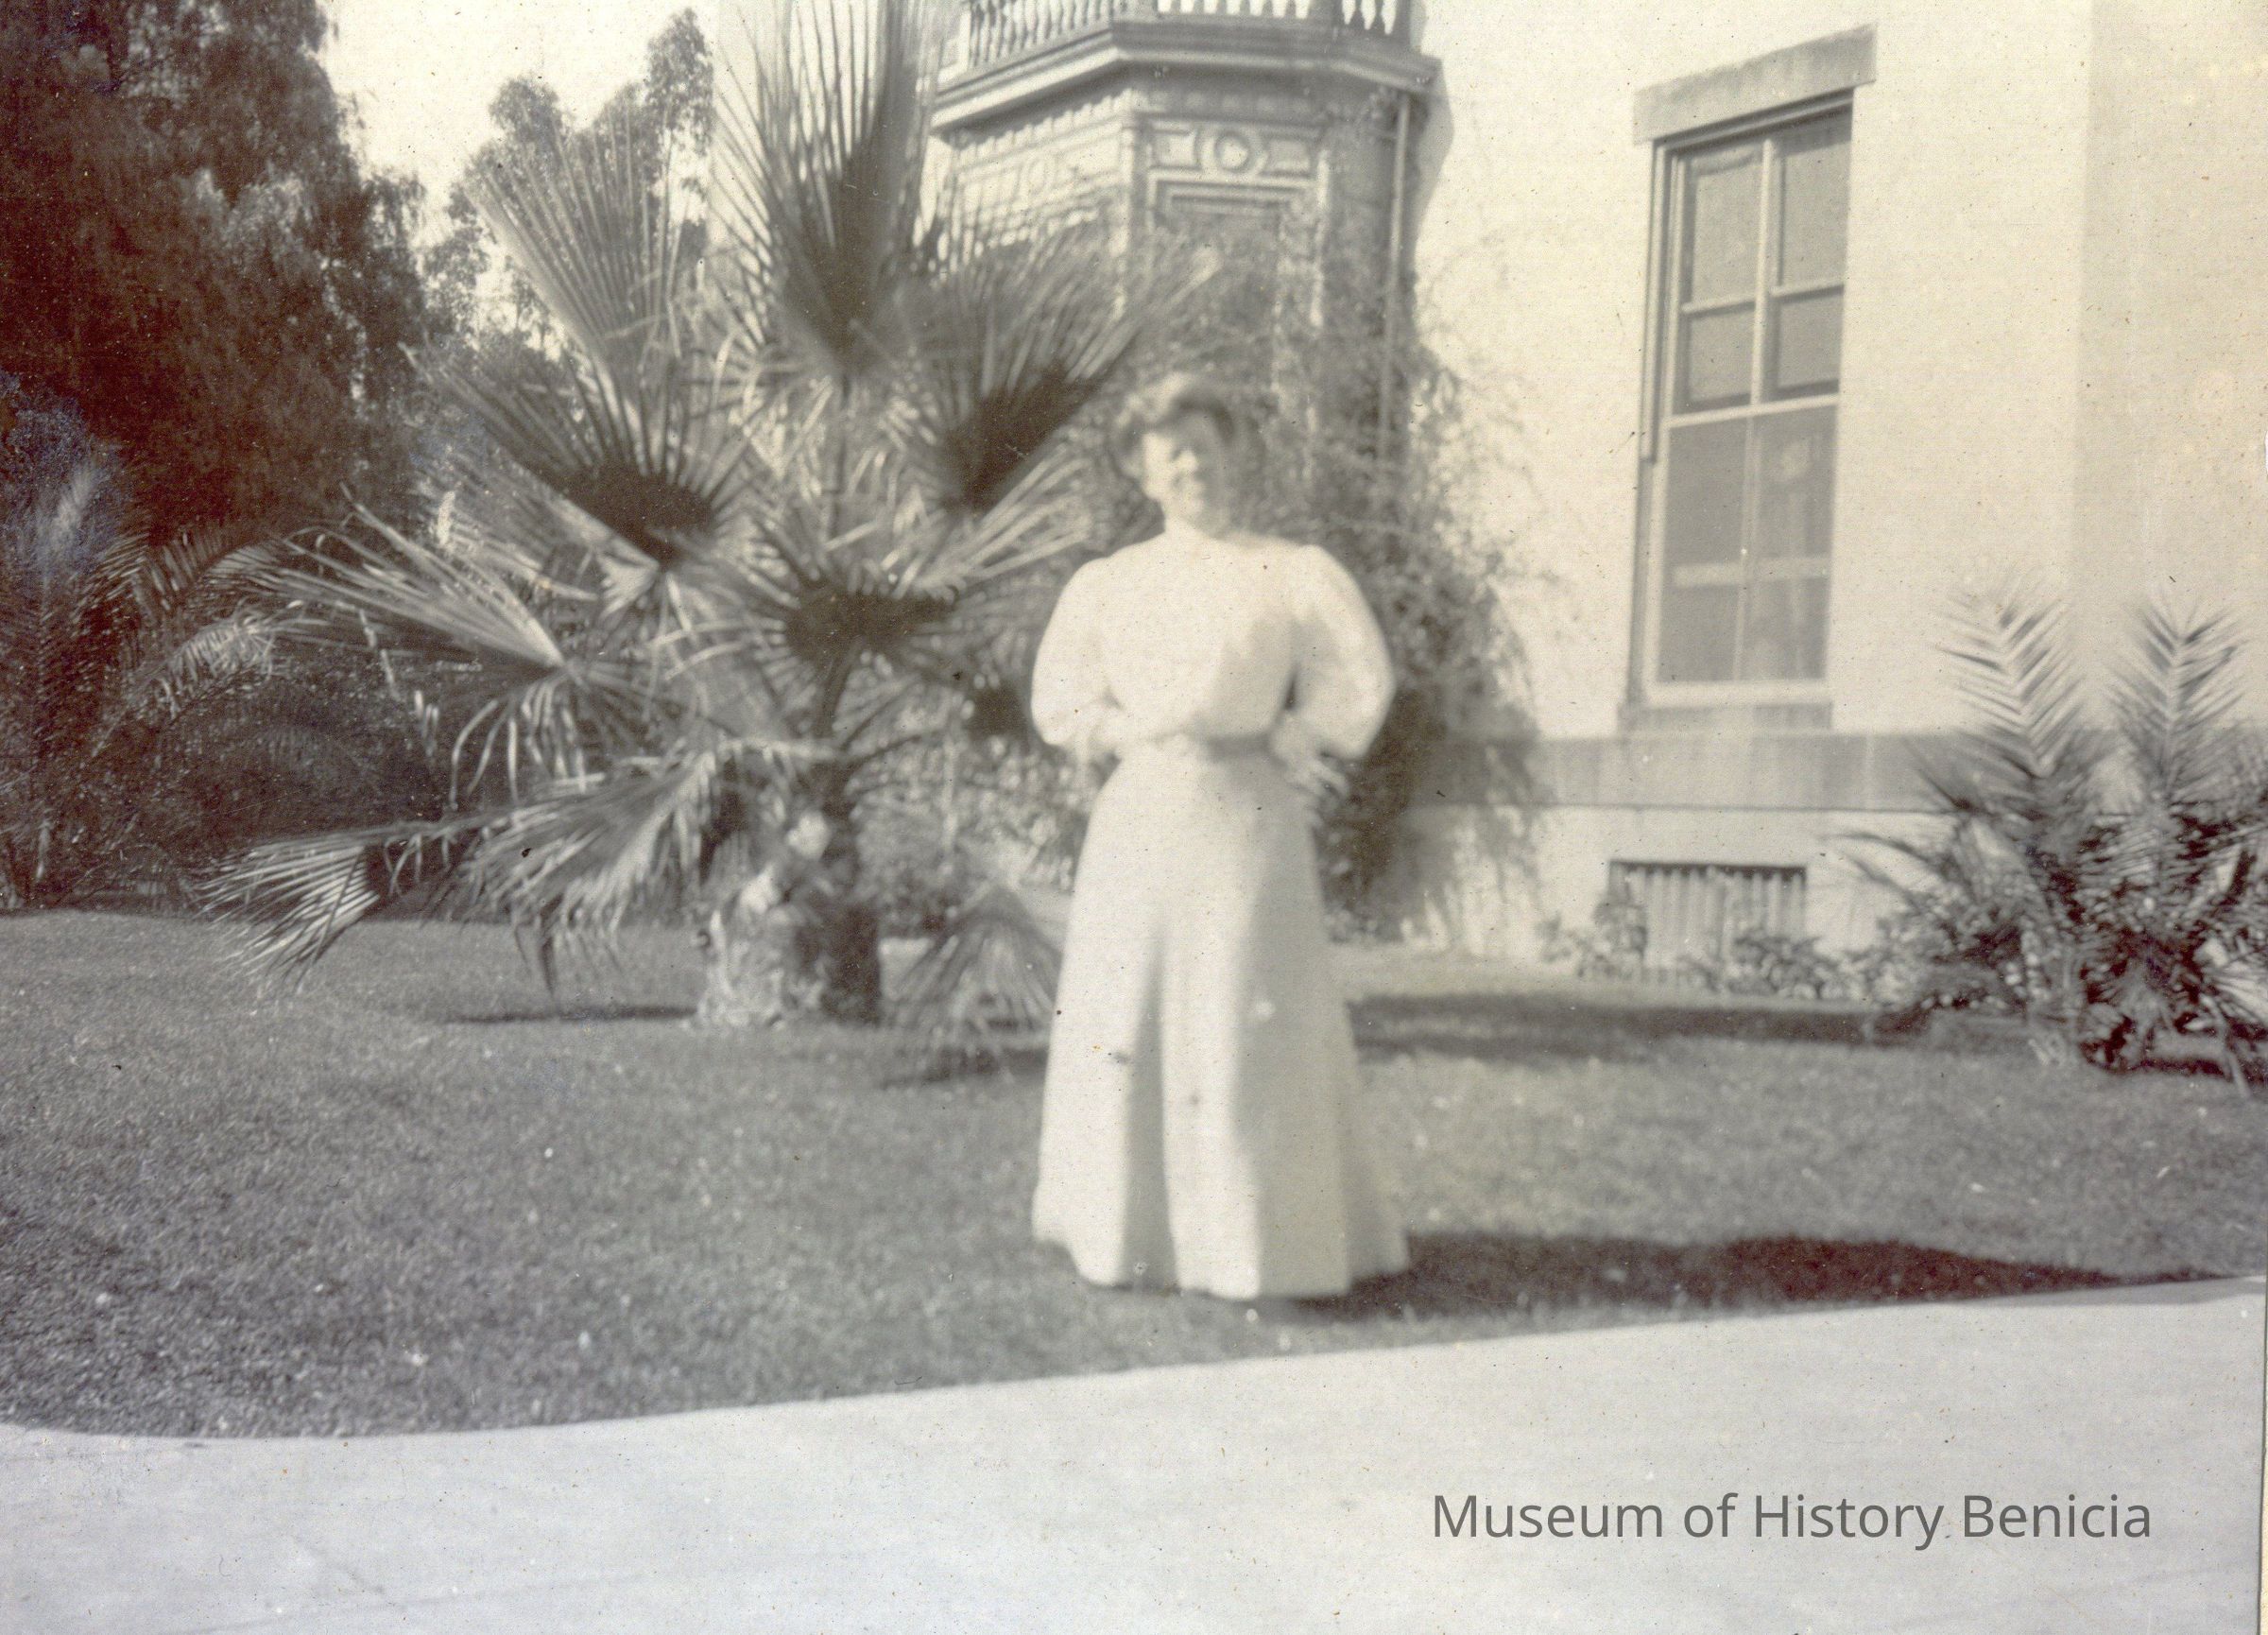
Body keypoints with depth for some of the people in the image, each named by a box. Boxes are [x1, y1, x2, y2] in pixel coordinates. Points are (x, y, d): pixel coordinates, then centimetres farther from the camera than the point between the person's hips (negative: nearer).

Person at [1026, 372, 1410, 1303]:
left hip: (1247, 822, -3)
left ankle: (1261, 1247, 1)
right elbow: (1060, 705, 10)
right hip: (1139, 823, 3)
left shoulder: (1294, 575, 7)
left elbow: (1356, 692, 1)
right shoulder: (1106, 585, 14)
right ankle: (1129, 1238, 10)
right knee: (1122, 1021, 1)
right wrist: (1142, 736, -3)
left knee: (1248, 1030, -5)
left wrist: (1268, 741, -5)